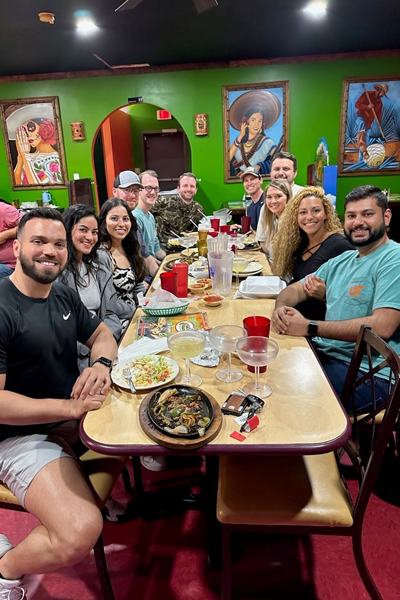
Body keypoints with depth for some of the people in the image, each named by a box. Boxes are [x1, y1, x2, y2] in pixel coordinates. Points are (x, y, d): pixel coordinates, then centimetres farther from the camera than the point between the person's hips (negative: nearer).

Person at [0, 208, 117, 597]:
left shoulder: (64, 297, 6)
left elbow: (101, 335, 15)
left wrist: (101, 364, -9)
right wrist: (69, 407, -27)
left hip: (77, 416, 8)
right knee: (80, 533, -27)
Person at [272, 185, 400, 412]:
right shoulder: (341, 261, 15)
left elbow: (382, 326, -22)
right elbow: (294, 290, 17)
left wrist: (309, 327, -22)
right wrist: (281, 308, -8)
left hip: (367, 372, -7)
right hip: (324, 353, 8)